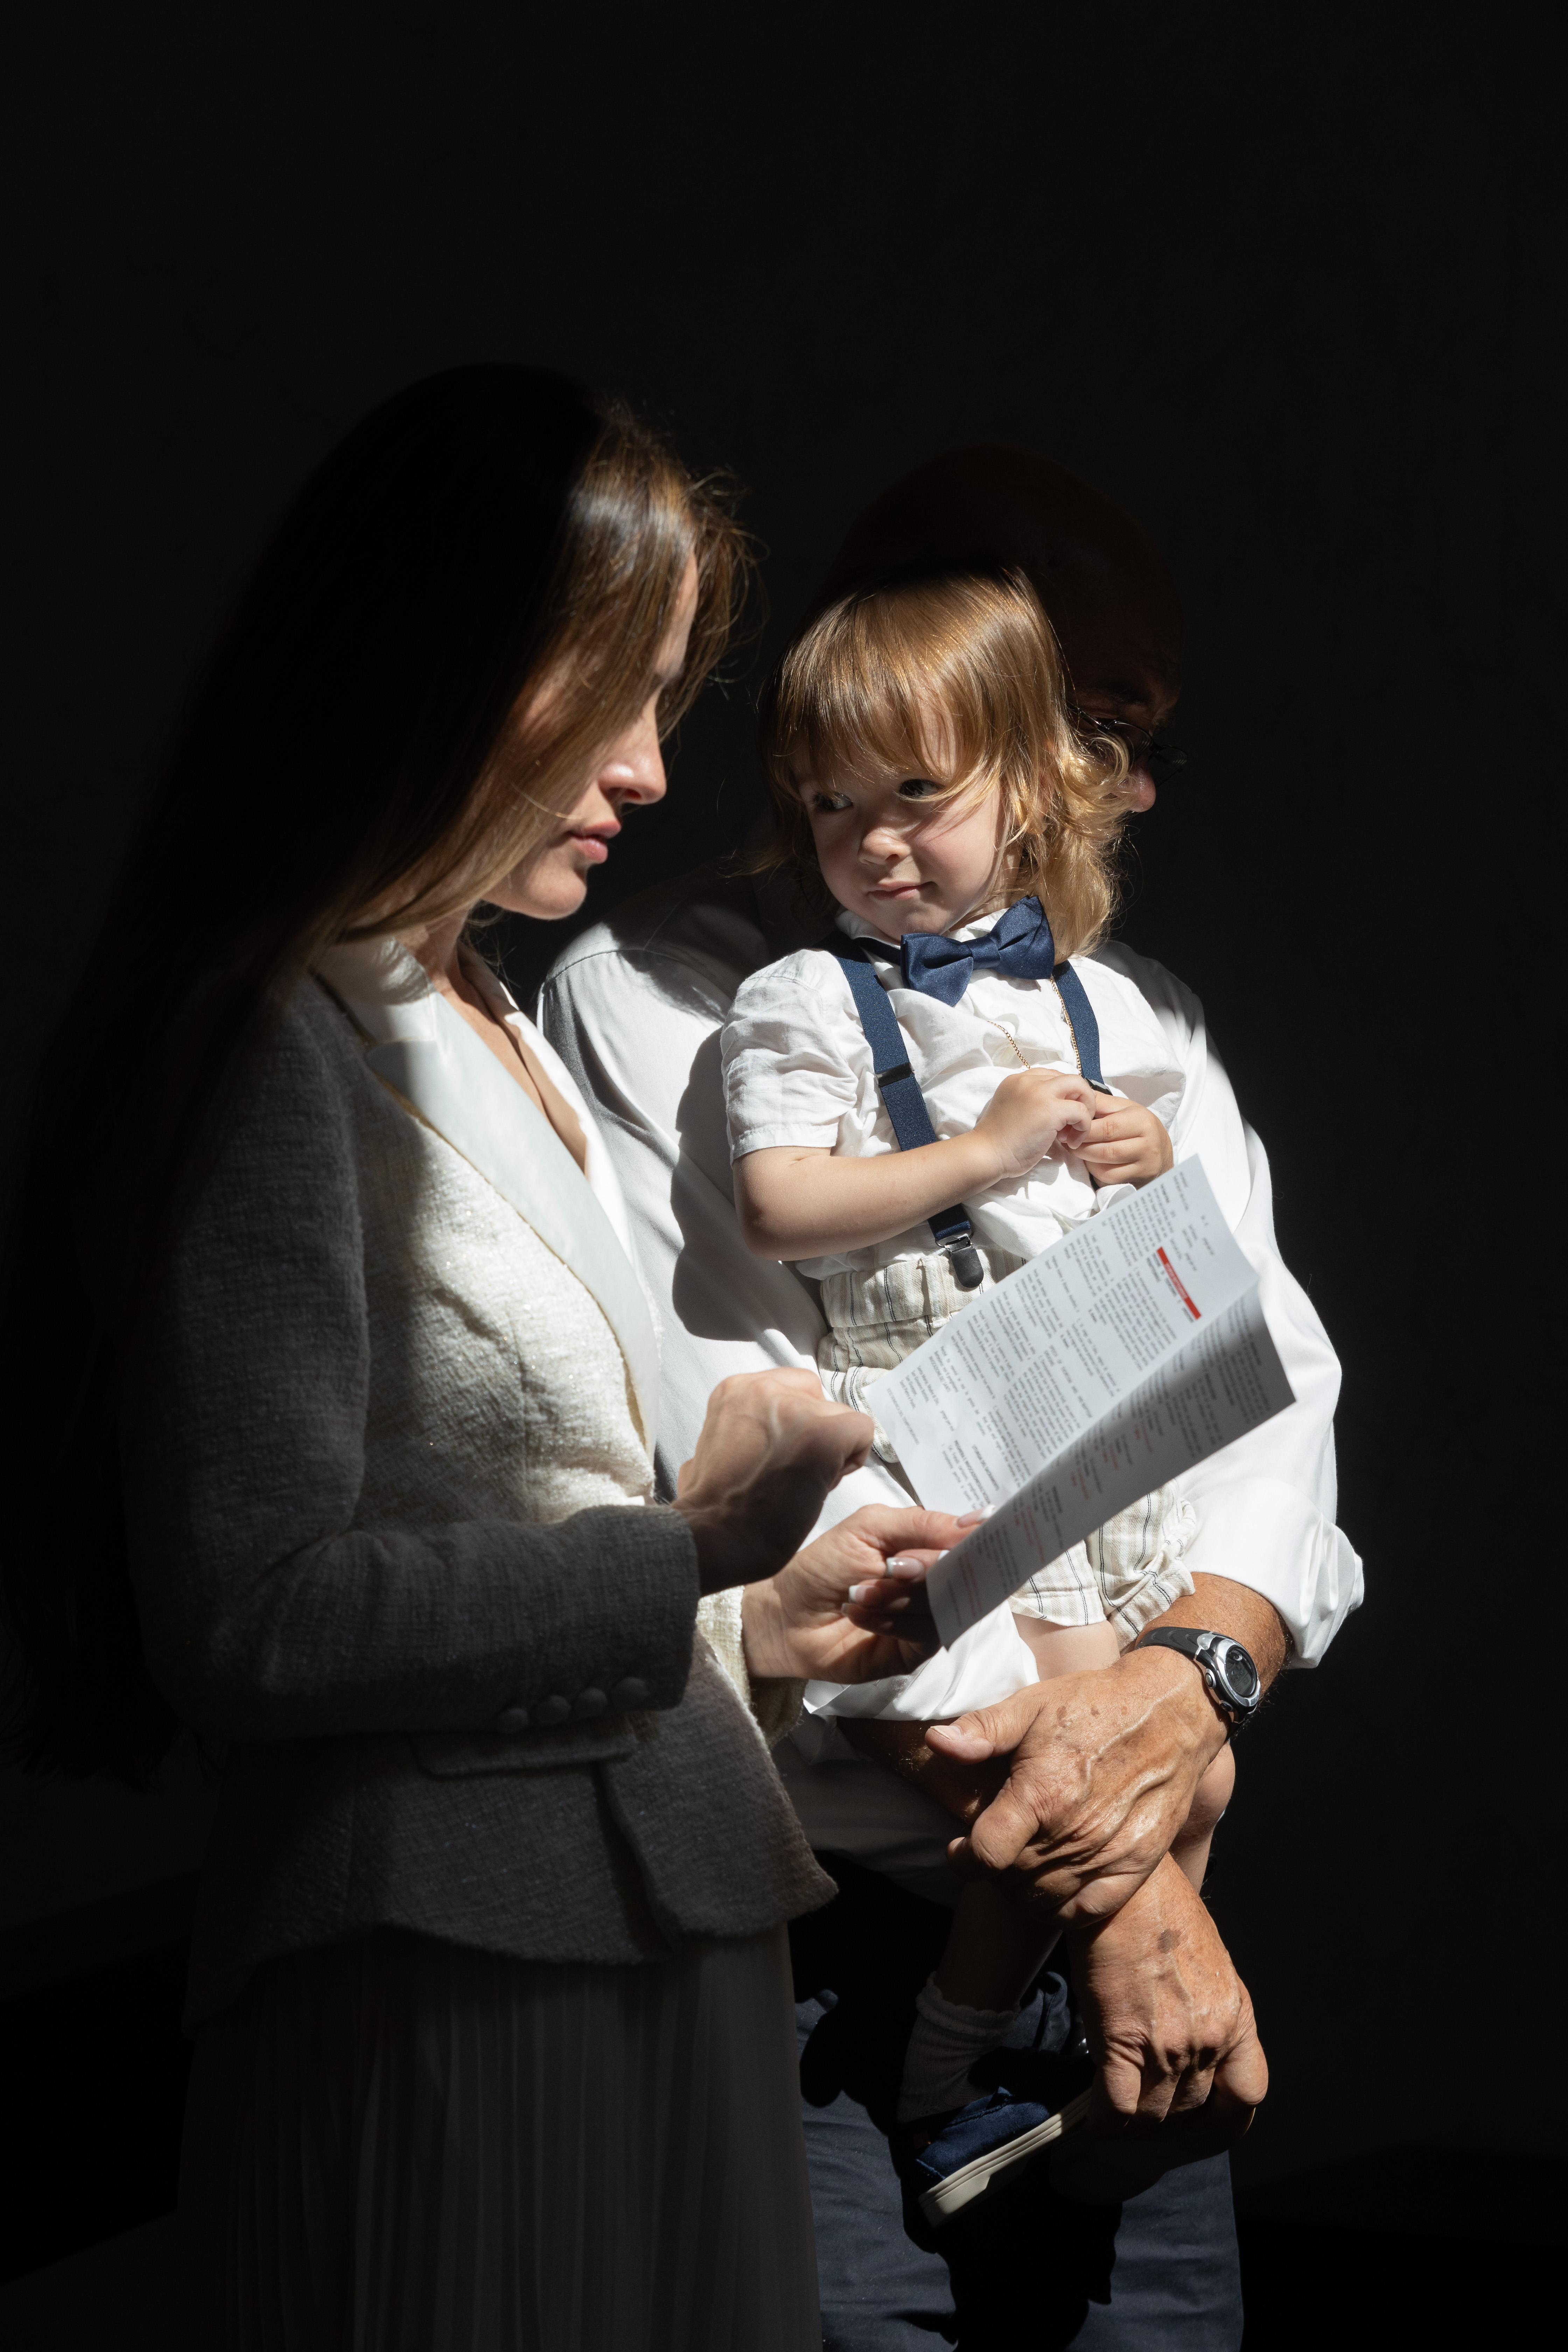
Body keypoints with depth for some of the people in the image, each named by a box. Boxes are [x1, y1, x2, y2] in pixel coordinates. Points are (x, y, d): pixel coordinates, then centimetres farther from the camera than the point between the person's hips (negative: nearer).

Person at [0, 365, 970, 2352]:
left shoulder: (499, 1044, 17)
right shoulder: (277, 1051, -13)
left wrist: (748, 1624, 11)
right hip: (455, 2009, -9)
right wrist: (682, 1552, -14)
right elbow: (254, 1619, -21)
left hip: (641, 1952, 9)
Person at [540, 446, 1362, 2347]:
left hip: (1136, 1939, 5)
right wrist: (1115, 1876, -16)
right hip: (817, 1939, -5)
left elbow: (1275, 1385, 5)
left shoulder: (1138, 1017, 14)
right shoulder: (653, 1008, -4)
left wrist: (1198, 1673, -18)